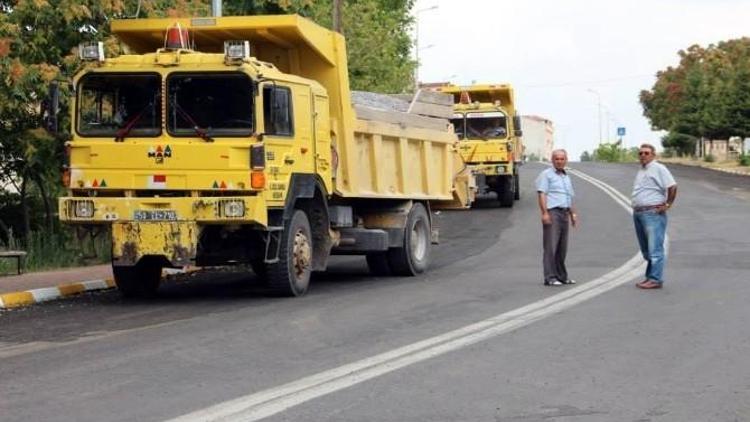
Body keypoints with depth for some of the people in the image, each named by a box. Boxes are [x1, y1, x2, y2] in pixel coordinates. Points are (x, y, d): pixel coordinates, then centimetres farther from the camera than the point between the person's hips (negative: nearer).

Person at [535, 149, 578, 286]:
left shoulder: (567, 177, 22)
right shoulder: (546, 175, -1)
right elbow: (542, 194, -10)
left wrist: (573, 214, 21)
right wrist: (544, 213, -19)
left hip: (564, 213, 7)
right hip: (552, 212, -7)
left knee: (562, 248, 10)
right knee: (550, 246, -9)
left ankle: (561, 276, 17)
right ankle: (550, 278, -10)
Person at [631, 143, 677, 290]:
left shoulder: (658, 168, -8)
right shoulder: (641, 171, 19)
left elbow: (672, 187, -15)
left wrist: (667, 204, -14)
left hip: (653, 213, -9)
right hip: (638, 214, 10)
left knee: (655, 249, -9)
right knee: (646, 250, 14)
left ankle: (655, 279, -9)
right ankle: (650, 277, 21)